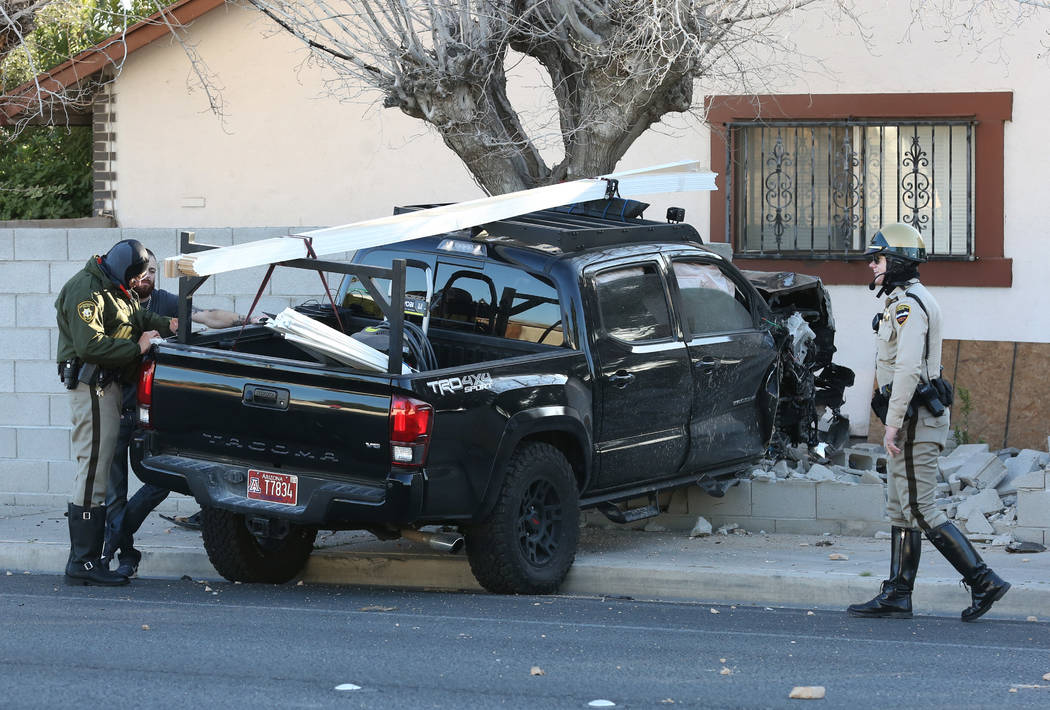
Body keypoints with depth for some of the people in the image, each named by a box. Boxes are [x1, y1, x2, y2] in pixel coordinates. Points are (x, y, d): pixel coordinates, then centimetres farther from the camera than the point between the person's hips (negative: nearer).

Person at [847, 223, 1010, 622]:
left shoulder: (909, 305, -16)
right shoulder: (904, 301, 18)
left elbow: (909, 368, -25)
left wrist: (893, 422, -25)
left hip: (914, 419, -11)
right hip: (914, 419, 11)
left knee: (920, 510, -10)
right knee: (900, 509, 10)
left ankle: (984, 582, -9)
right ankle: (897, 596, 12)